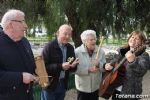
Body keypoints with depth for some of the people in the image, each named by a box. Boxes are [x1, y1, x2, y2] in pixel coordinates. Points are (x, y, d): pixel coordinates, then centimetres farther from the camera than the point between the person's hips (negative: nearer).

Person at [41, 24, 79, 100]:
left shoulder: (70, 48, 5)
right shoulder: (49, 47, -14)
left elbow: (72, 68, 11)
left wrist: (73, 66, -13)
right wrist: (60, 66, -27)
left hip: (63, 84, 6)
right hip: (50, 84, -5)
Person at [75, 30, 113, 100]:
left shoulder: (100, 51, -3)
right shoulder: (77, 52, -13)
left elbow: (104, 68, -3)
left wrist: (99, 65, -23)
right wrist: (88, 70, -27)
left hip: (96, 87, 3)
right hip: (82, 87, -3)